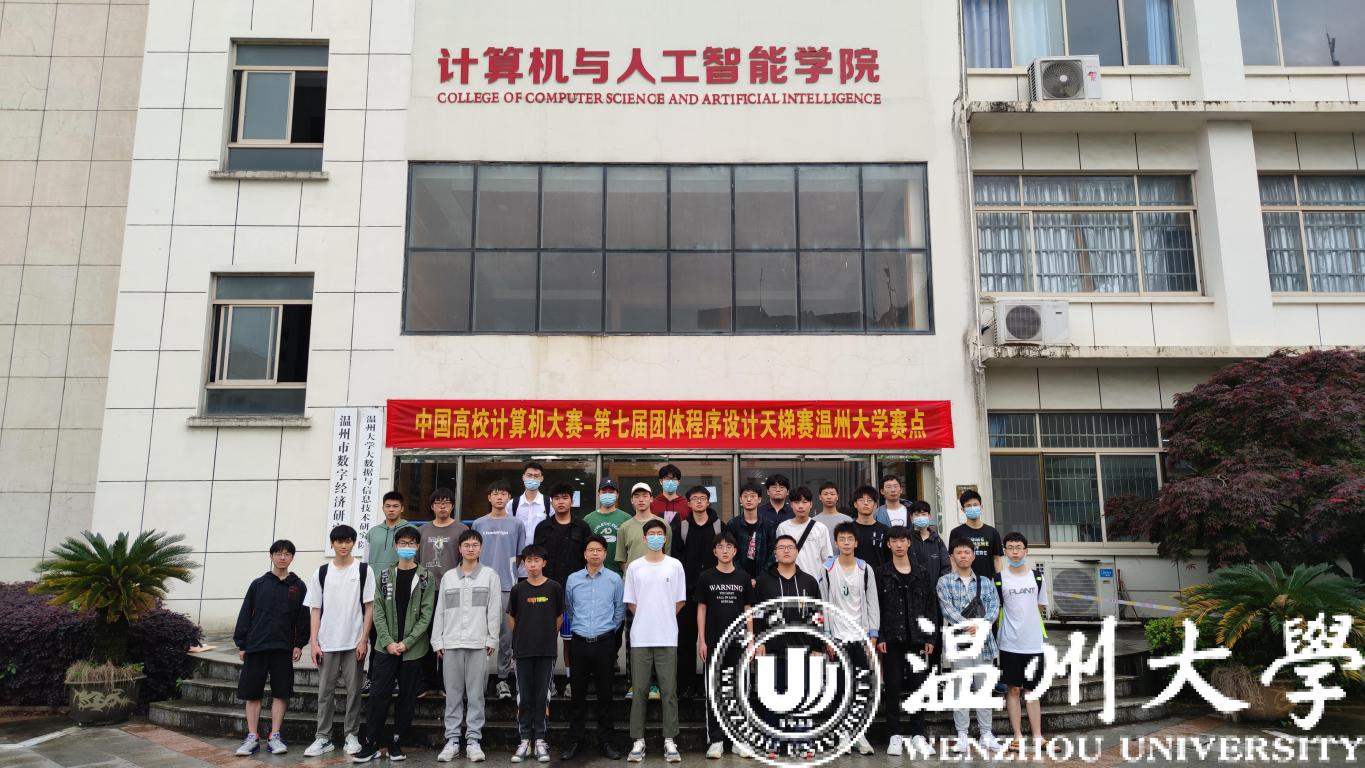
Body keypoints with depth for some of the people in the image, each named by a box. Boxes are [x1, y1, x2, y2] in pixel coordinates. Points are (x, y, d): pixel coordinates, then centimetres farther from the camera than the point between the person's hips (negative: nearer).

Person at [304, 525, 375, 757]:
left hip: (354, 642, -2)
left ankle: (352, 735, 13)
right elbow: (315, 610, 6)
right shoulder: (321, 572, 5)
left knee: (353, 690, 3)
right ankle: (323, 738, 13)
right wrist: (314, 642, -1)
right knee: (325, 691, 5)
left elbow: (369, 607, -1)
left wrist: (364, 640, -8)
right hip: (327, 643, 2)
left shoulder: (363, 570, 0)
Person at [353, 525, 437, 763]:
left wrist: (407, 642, -12)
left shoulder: (426, 578, 1)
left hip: (413, 649, -1)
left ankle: (396, 742, 14)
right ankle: (370, 743, 6)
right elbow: (378, 612, 3)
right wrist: (388, 642, -9)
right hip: (386, 647, 1)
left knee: (407, 698, 4)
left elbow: (426, 614, -4)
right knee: (378, 695, -2)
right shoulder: (384, 576, 7)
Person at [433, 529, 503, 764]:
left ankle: (473, 740, 7)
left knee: (476, 694, 0)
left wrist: (492, 640, -4)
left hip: (478, 643, -2)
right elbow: (440, 611, 10)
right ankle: (452, 740, 11)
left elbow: (494, 610, 1)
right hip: (451, 643, 2)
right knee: (453, 694, 5)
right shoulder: (448, 576, 11)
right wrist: (437, 641, 5)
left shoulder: (490, 575, 4)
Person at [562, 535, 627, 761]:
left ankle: (605, 741, 14)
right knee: (578, 694, 6)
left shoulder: (614, 579, 1)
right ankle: (575, 740, 15)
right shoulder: (573, 579, 5)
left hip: (604, 642, -1)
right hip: (579, 642, 1)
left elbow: (620, 609, 8)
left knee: (605, 694, 4)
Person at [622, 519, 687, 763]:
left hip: (667, 638, 0)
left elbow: (680, 601, 8)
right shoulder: (634, 567, 4)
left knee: (669, 691, 2)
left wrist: (663, 619, 8)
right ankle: (639, 741, 12)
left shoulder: (675, 565, 3)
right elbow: (630, 602, 9)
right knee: (639, 691, 4)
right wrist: (647, 619, 8)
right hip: (640, 638, 1)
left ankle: (669, 741, 9)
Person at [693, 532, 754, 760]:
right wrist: (701, 641, -4)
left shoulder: (743, 578, 5)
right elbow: (701, 610, 2)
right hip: (713, 642, -1)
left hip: (738, 642, 1)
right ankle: (717, 740, 10)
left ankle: (738, 740, 13)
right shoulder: (706, 577, 2)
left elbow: (748, 611, 7)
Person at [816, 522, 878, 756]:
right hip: (837, 637, -1)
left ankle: (859, 733, 12)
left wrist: (872, 638, -1)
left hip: (861, 638, 1)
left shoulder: (865, 570, 4)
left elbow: (872, 605, 4)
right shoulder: (826, 568, -1)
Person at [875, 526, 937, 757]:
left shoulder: (923, 575, 8)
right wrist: (879, 637, -9)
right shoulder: (881, 574, 2)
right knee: (892, 688, 2)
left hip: (917, 639, 2)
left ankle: (918, 735, 13)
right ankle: (895, 735, 10)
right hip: (891, 640, -2)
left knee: (918, 685, 4)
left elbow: (932, 607, 8)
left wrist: (931, 638, 1)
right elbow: (875, 607, -1)